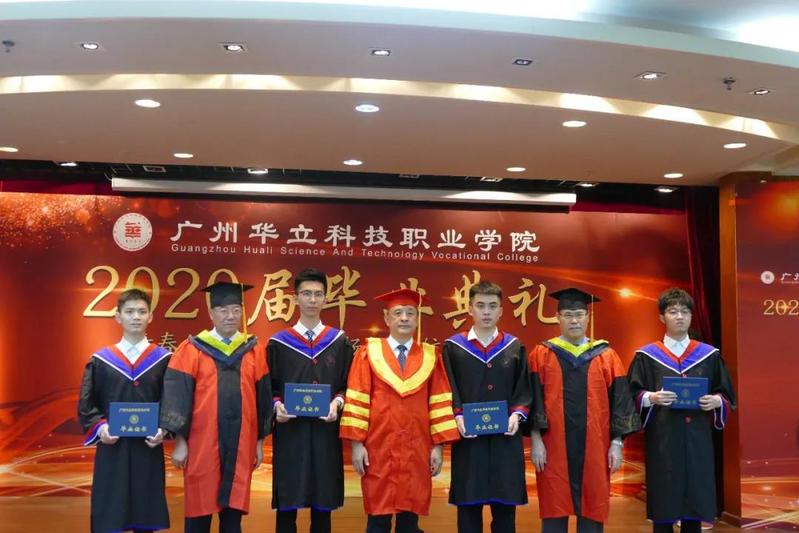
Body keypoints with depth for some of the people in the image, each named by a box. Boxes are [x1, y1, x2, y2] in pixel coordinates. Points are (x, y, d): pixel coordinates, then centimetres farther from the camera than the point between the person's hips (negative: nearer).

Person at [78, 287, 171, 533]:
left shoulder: (164, 360, 4)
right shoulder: (100, 360, 6)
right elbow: (86, 404, 5)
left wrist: (164, 430, -15)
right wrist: (100, 427, -13)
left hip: (148, 450, 0)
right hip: (111, 450, 0)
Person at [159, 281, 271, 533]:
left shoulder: (254, 350, 6)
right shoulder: (191, 350, -2)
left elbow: (262, 397, 8)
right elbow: (177, 396, -4)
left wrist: (260, 440, 8)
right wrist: (179, 440, -8)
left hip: (241, 445, 2)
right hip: (201, 444, -2)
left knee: (233, 511, 9)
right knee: (199, 511, 6)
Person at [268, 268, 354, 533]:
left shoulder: (340, 342, 8)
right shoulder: (278, 343, 4)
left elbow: (349, 386, 7)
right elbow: (268, 388, 4)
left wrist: (337, 403, -13)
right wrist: (277, 405, -15)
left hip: (326, 433, 1)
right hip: (289, 432, -1)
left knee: (322, 507, 7)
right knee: (286, 507, 3)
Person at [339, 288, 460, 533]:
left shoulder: (430, 356, 6)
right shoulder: (369, 353, 2)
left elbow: (439, 402, 4)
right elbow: (356, 399, -1)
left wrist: (438, 446, -1)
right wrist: (357, 443, -8)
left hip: (417, 450, 1)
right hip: (378, 448, -1)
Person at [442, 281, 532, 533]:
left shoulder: (515, 347, 10)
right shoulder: (453, 347, 4)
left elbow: (523, 390, 7)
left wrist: (517, 414, -11)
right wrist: (457, 416, -15)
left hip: (506, 439, 1)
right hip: (468, 439, -1)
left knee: (505, 509, 6)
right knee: (468, 509, 4)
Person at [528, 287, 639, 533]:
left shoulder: (606, 356, 7)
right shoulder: (541, 355, 3)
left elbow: (619, 401, 5)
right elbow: (533, 401, 1)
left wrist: (616, 443, -1)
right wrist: (535, 439, -7)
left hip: (594, 447, 1)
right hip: (553, 446, -1)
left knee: (592, 511, 6)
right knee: (555, 511, 3)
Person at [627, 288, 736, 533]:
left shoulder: (709, 355, 11)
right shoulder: (646, 356, 5)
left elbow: (728, 396, 11)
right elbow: (632, 395, 1)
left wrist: (716, 401, -10)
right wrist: (651, 398, -19)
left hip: (697, 440, 2)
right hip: (662, 441, -2)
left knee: (694, 509, 4)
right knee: (663, 508, -1)